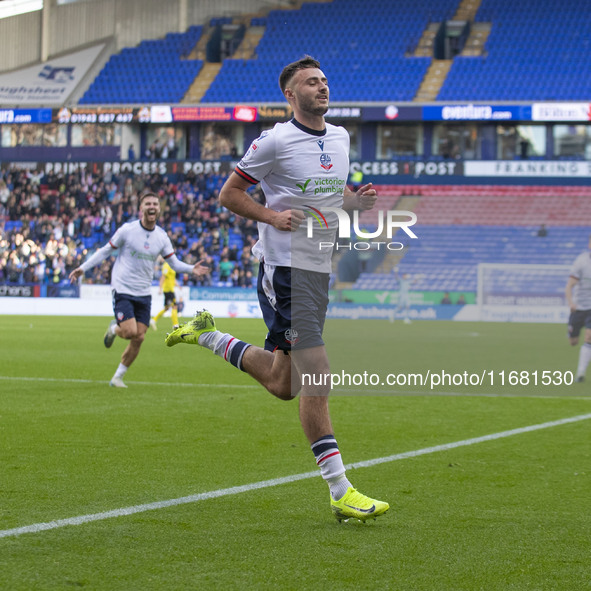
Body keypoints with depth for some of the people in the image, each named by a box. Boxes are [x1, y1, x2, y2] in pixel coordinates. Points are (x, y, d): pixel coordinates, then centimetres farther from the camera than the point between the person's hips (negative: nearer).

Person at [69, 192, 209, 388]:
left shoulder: (162, 236, 3)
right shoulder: (127, 230, -9)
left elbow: (174, 263, 9)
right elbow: (105, 251, 0)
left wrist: (191, 269, -11)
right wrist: (83, 268, -6)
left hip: (143, 294, 4)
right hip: (123, 290, -4)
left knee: (139, 339, 0)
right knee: (131, 332, -19)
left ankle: (118, 377, 17)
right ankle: (114, 328, 19)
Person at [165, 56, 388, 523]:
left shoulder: (340, 138, 12)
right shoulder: (275, 141, -9)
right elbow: (229, 193, -3)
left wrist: (356, 201, 4)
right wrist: (272, 215, -18)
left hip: (320, 270, 8)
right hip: (286, 269, -8)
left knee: (282, 383, 13)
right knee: (315, 381, -12)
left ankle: (207, 335, 34)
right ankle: (341, 493, -10)